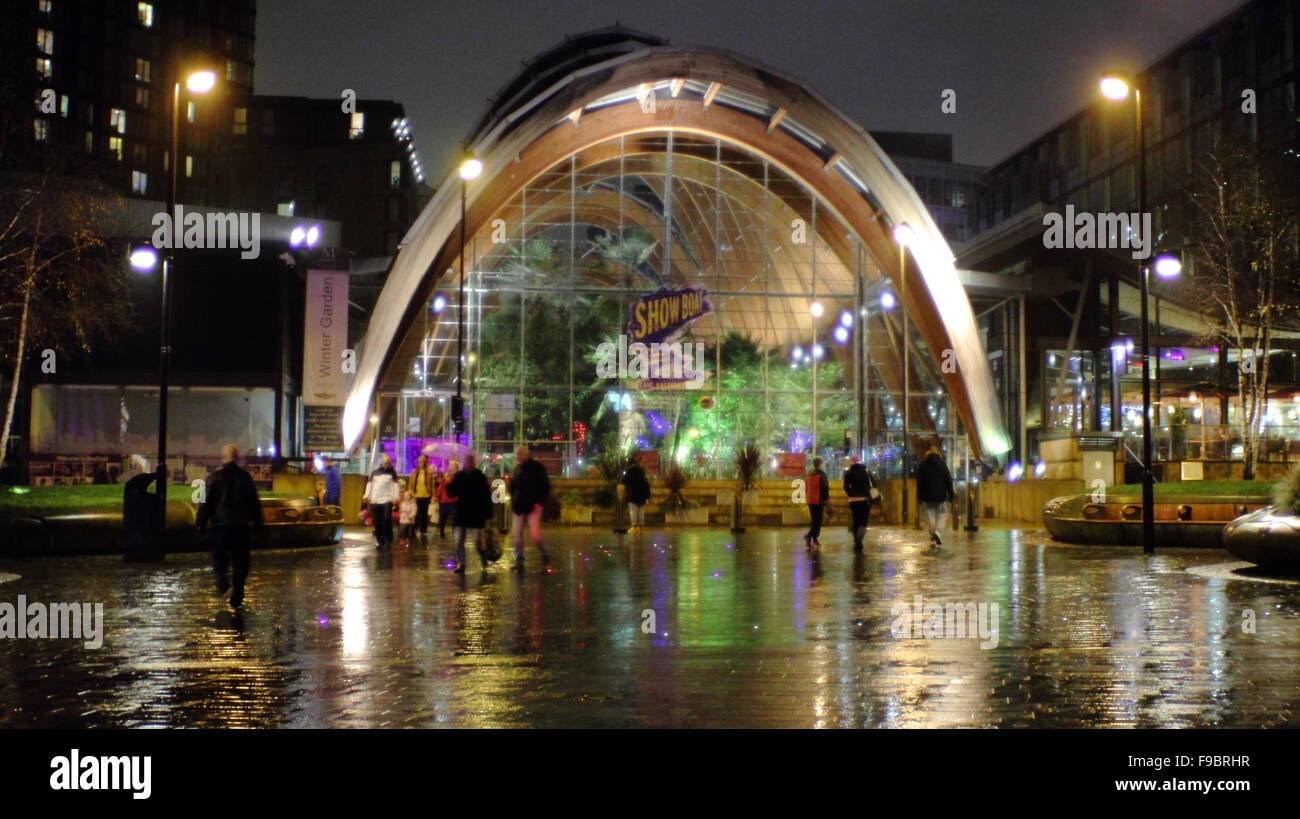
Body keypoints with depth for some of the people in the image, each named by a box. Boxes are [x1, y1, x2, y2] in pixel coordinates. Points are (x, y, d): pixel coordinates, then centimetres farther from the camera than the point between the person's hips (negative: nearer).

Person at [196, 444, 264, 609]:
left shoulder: (215, 477, -2)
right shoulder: (245, 477, 5)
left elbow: (206, 502, -2)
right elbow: (255, 503, 9)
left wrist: (201, 523, 4)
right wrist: (258, 524, 15)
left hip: (221, 523, -1)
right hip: (243, 525, 1)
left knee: (219, 555, 14)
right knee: (240, 559, 7)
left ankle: (222, 580, -13)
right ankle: (237, 596, 3)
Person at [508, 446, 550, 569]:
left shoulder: (537, 468, -4)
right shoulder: (517, 470, 12)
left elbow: (545, 487, -3)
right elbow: (512, 488, 24)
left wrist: (539, 502, -11)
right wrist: (513, 502, 9)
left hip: (533, 507, -5)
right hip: (519, 507, 5)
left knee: (534, 535, -13)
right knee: (517, 535, 2)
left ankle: (544, 553, 13)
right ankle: (519, 562, 11)